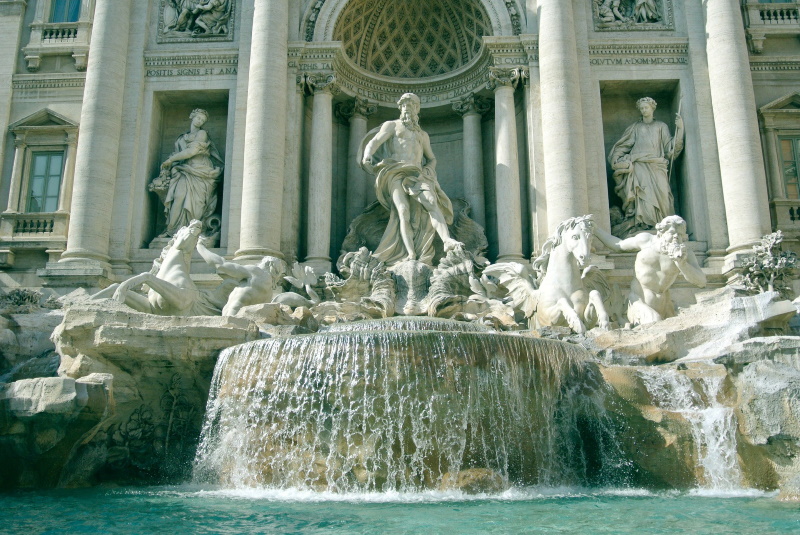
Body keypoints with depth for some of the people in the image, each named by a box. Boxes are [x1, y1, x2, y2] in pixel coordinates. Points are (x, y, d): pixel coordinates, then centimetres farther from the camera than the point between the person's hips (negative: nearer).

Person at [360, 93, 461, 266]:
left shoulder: (423, 135, 32)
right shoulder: (392, 125, 20)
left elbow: (432, 158, 36)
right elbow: (374, 141, 3)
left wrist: (428, 170, 11)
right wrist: (366, 157, -19)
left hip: (417, 175, 3)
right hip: (396, 173, -3)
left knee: (431, 202, -26)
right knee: (403, 211, -24)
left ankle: (447, 240, -43)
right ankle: (410, 255, -34)